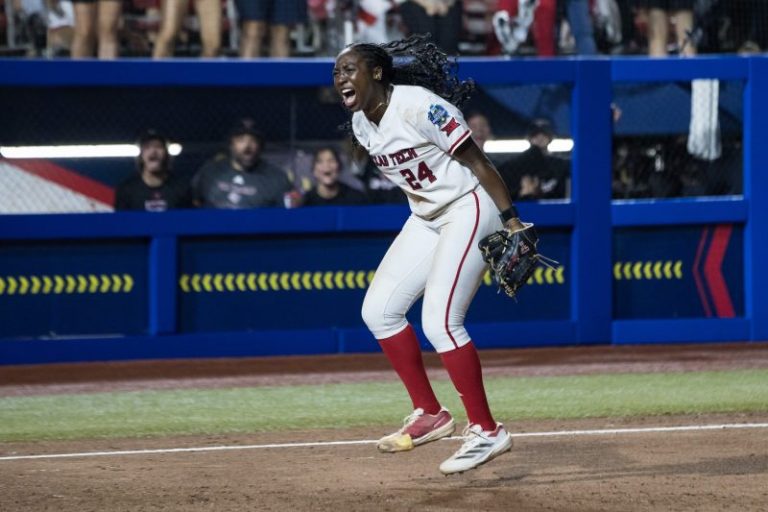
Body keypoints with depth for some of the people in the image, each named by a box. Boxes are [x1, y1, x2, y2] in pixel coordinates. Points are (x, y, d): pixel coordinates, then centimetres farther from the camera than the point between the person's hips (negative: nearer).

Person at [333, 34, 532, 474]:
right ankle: (430, 415, 14)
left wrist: (511, 220, -22)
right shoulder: (361, 125, 4)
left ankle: (487, 431, -9)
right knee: (379, 310, 4)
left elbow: (476, 161, -20)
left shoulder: (418, 107, -22)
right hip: (426, 219, 9)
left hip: (469, 208, -9)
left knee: (439, 322, -18)